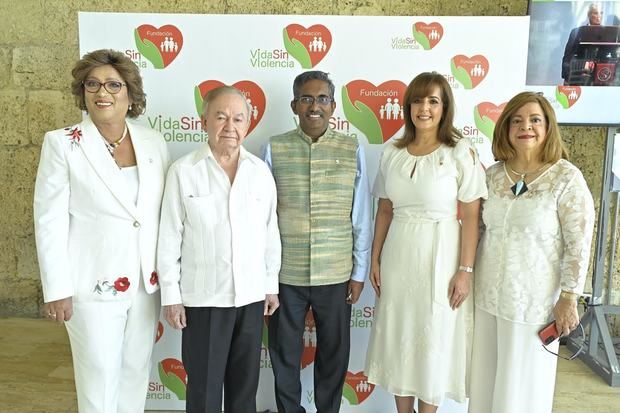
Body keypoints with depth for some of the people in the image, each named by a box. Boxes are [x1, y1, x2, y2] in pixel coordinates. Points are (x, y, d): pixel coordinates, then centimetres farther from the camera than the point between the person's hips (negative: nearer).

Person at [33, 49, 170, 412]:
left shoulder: (154, 142, 2)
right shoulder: (62, 143, -7)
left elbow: (165, 213, 7)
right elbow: (49, 221, -7)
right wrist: (57, 289, -9)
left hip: (147, 282, 4)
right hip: (94, 284, -3)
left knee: (137, 372, 17)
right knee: (100, 380, 8)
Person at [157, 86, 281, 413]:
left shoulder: (261, 171, 2)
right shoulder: (183, 171, -7)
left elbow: (270, 233, 6)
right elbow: (169, 238, -5)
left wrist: (272, 285, 8)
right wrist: (171, 296, -5)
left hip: (251, 296, 3)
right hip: (203, 297, -3)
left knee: (245, 384, 18)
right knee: (204, 386, 11)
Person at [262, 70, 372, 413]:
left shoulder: (352, 150, -1)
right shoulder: (274, 149, -1)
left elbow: (360, 217, 2)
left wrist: (359, 271, 3)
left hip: (336, 274, 0)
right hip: (284, 274, 0)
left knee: (334, 354, 15)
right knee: (284, 354, 14)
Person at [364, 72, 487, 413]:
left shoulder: (461, 153, -7)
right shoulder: (392, 152, 4)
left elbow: (471, 217, -7)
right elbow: (384, 210, 8)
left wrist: (465, 270, -11)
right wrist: (375, 259, 6)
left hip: (440, 257, -4)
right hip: (398, 255, 4)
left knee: (433, 341, 9)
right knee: (398, 338, 12)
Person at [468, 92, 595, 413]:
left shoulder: (566, 177, -11)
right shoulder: (493, 174, 3)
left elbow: (578, 245, -11)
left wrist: (569, 299, -12)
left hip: (533, 301, -4)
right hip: (488, 296, 5)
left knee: (522, 384, 11)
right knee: (485, 378, 16)